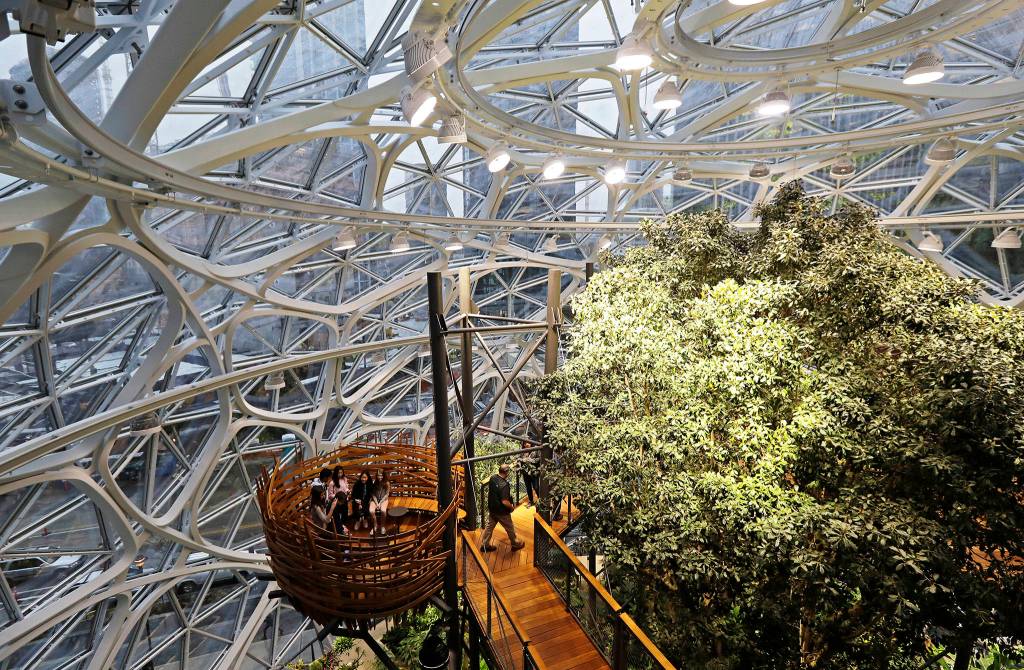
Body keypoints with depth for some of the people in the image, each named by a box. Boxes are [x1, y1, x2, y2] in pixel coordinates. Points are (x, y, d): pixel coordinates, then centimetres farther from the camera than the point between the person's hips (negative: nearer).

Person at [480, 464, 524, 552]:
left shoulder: (492, 478, -11)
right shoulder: (504, 485, -34)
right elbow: (505, 502, -34)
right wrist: (512, 507, -12)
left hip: (491, 508, 6)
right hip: (502, 512, -6)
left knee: (489, 526, 22)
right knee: (510, 528, 17)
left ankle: (485, 545, 35)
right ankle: (515, 544, 38)